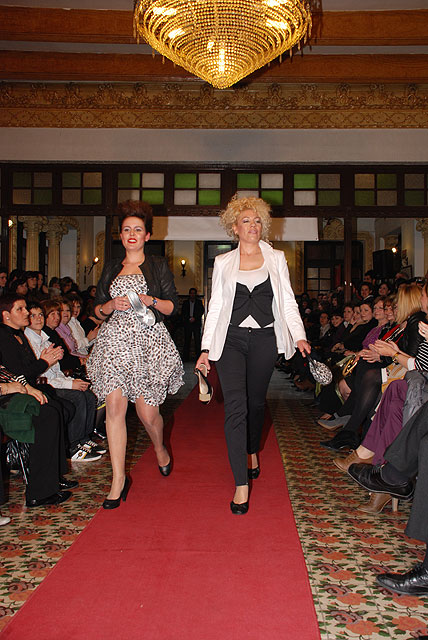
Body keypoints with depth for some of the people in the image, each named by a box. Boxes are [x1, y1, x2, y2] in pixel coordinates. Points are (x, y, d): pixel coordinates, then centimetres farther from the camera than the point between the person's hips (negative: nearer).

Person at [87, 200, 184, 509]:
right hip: (115, 341, 2)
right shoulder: (111, 268, 17)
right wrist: (112, 304, -4)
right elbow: (98, 310, 16)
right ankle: (118, 478, -2)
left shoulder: (158, 265, 8)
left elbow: (173, 306, 5)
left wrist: (148, 300, -11)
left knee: (147, 412, -1)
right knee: (115, 406, -11)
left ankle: (160, 447, 34)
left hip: (148, 341, -2)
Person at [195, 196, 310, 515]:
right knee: (235, 407, -13)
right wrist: (206, 348, 3)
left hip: (264, 339, 1)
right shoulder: (223, 262, 8)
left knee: (256, 402, 14)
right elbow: (215, 306, 8)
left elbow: (287, 301, 6)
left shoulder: (276, 258, 9)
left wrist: (299, 335, -8)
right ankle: (241, 484, -11)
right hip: (230, 339, -1)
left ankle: (253, 452, 42)